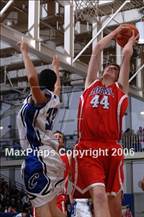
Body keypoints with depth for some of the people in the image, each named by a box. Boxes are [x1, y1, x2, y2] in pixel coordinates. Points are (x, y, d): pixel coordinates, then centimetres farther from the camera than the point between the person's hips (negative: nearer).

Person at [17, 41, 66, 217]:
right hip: (49, 157, 9)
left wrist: (25, 52, -14)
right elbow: (57, 86, 40)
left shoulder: (39, 97, -6)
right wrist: (56, 68, 56)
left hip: (38, 158, -9)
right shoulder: (54, 99, 15)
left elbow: (32, 77, -28)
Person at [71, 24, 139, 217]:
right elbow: (98, 48, 26)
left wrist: (131, 40, 40)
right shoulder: (91, 83, 22)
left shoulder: (120, 88, 19)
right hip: (87, 147, -1)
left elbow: (127, 53, 20)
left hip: (111, 148, 1)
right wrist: (116, 32, 38)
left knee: (113, 197, 5)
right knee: (98, 194, -18)